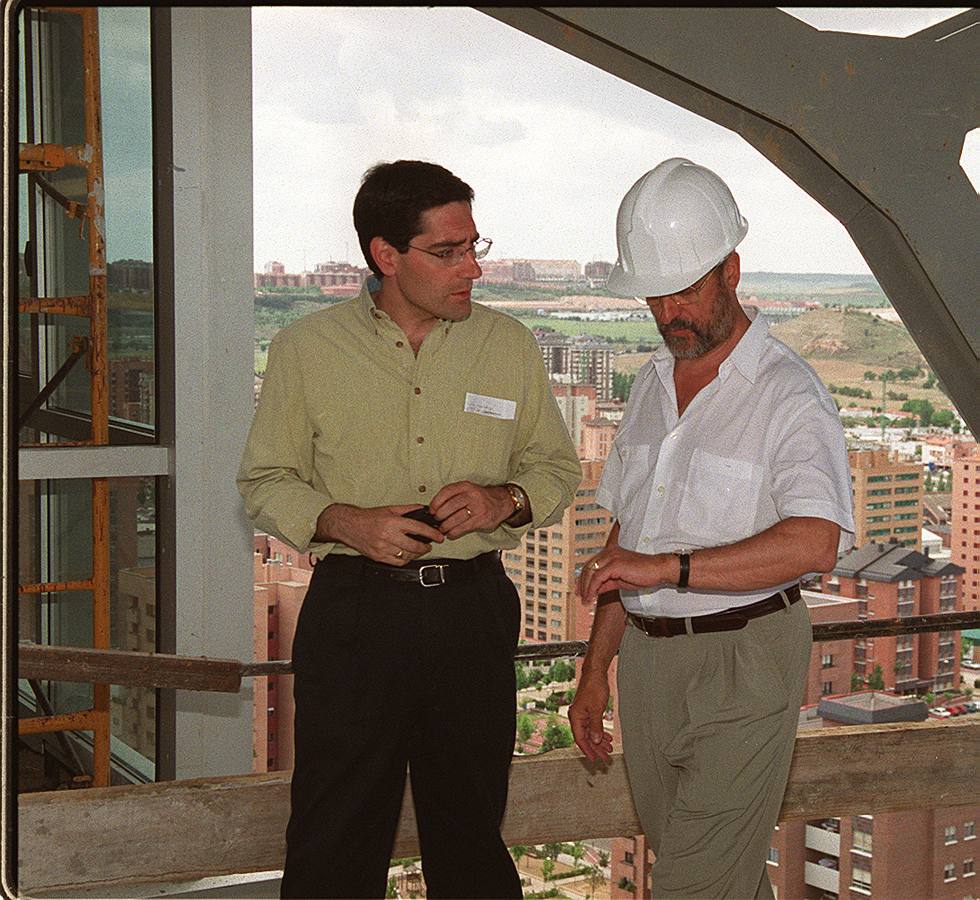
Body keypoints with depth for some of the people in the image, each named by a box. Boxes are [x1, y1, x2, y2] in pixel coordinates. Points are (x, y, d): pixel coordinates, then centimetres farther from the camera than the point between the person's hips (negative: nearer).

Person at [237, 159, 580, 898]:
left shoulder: (510, 346, 5)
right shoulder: (306, 349, 0)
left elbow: (558, 468, 13)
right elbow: (267, 482, 5)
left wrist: (503, 499, -9)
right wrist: (343, 522, -14)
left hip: (474, 612, 2)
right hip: (353, 609, -2)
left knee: (472, 835, 11)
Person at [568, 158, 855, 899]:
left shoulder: (788, 393, -12)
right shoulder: (653, 383, 12)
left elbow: (814, 542, -29)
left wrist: (670, 567, -33)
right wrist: (596, 669, 16)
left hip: (743, 668, -7)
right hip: (647, 658, 7)